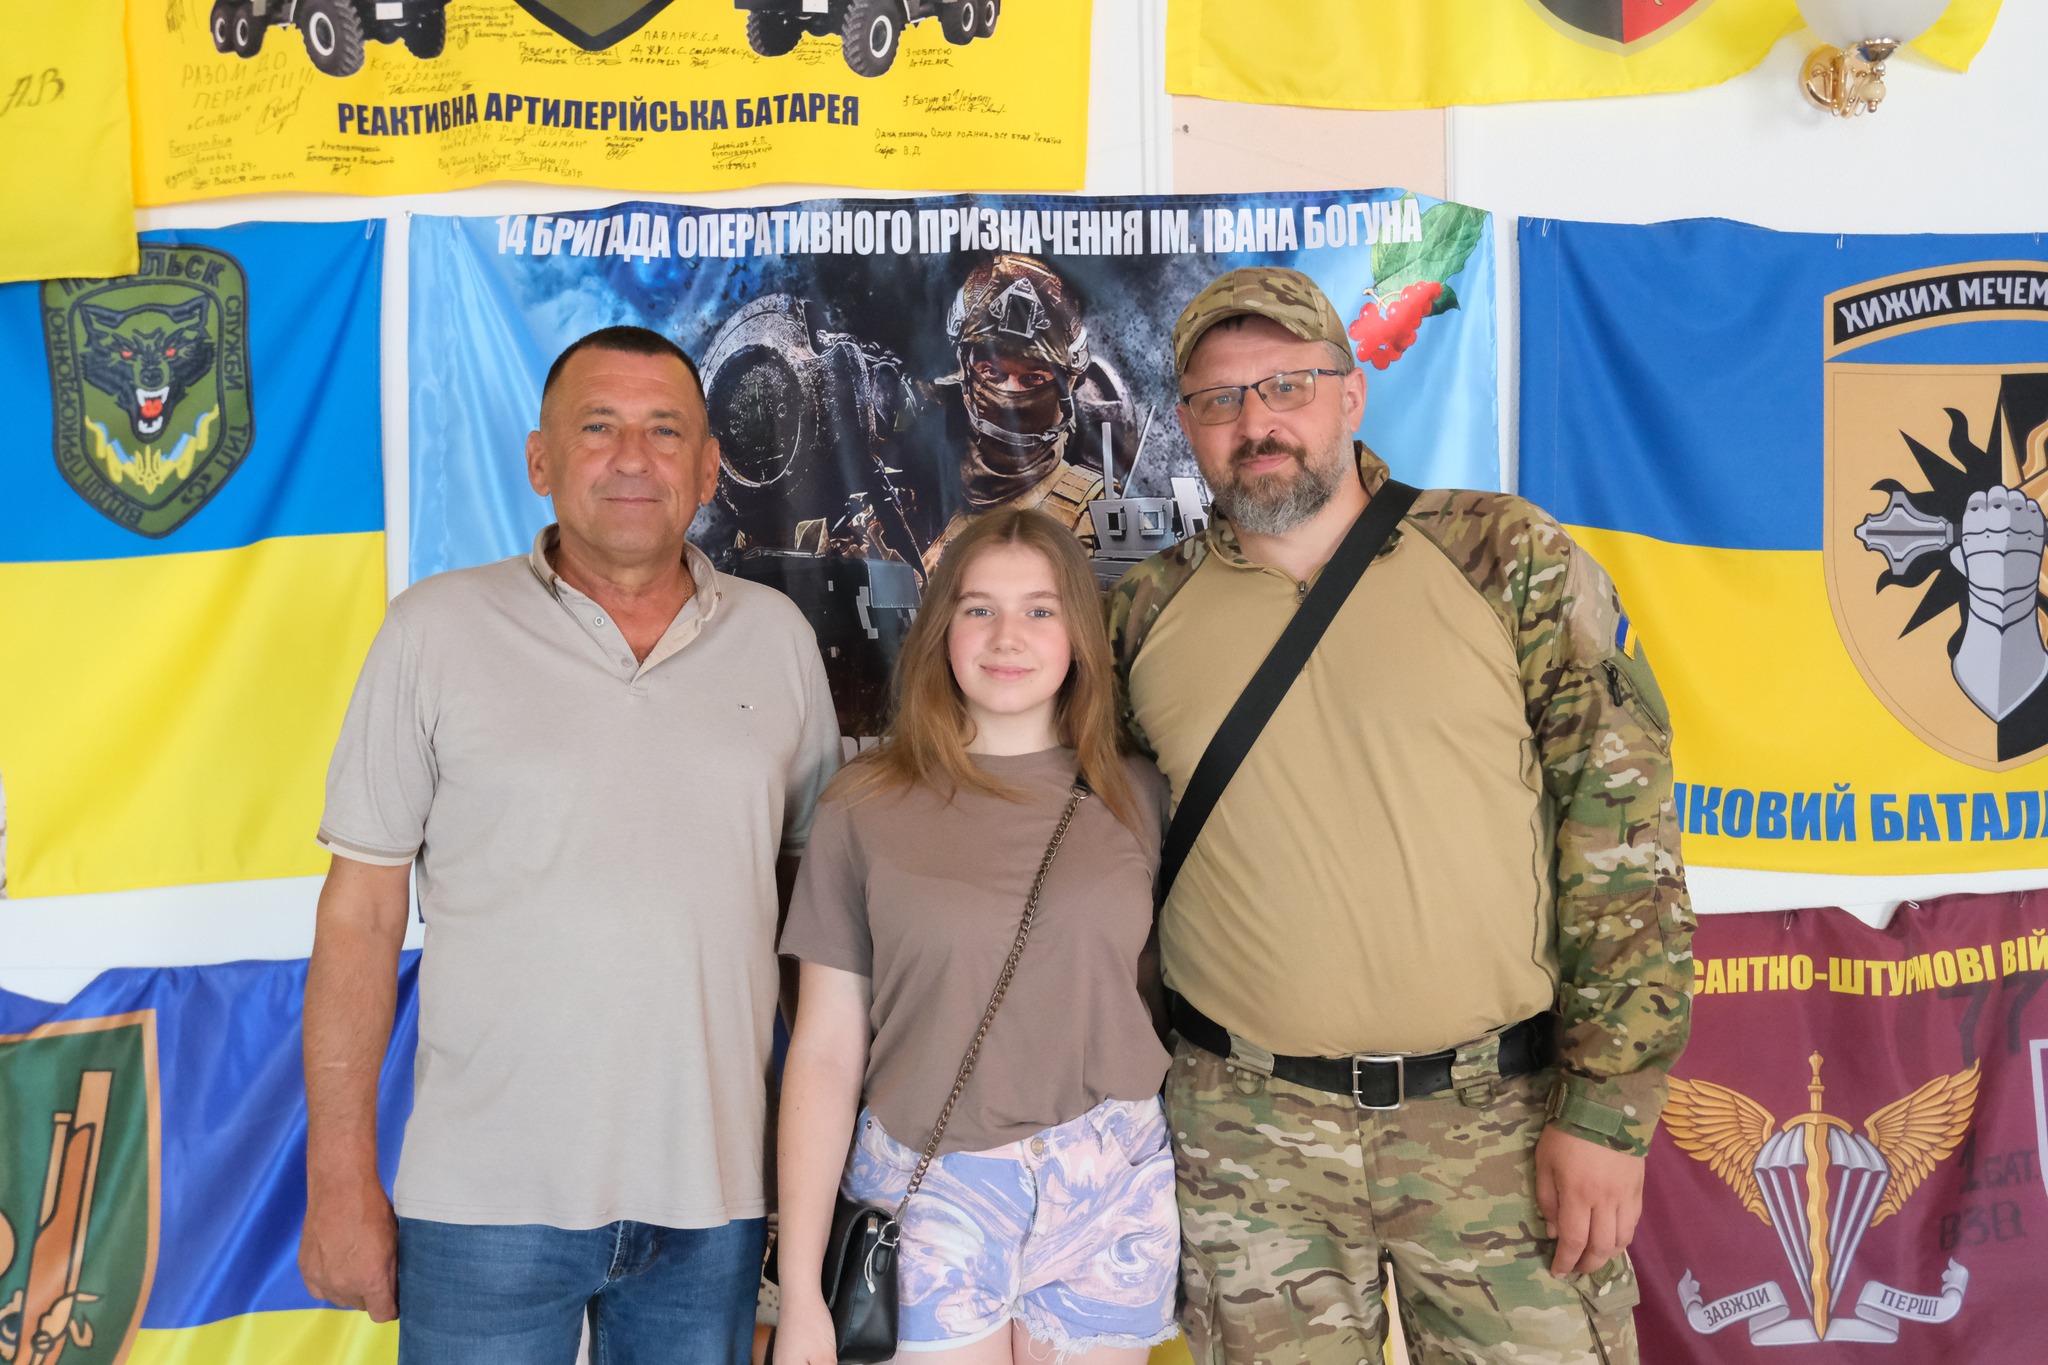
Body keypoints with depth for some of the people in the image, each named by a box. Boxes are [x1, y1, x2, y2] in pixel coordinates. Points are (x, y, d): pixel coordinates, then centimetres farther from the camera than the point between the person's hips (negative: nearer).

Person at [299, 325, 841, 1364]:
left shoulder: (778, 636, 4)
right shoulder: (436, 631, -3)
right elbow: (360, 908, -2)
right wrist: (341, 1181, -3)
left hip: (713, 1198, 3)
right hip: (487, 1200, -2)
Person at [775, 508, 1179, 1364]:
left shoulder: (1136, 798, 2)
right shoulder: (866, 807, -3)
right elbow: (826, 1050, -2)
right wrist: (800, 1295, -3)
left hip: (1110, 1192, 2)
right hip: (933, 1193, -1)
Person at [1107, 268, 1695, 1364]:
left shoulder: (1508, 559, -3)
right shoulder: (1145, 615, 3)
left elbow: (1623, 830, -6)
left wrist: (1607, 1111, -9)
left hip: (1503, 1117, -1)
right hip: (1248, 1133, 2)